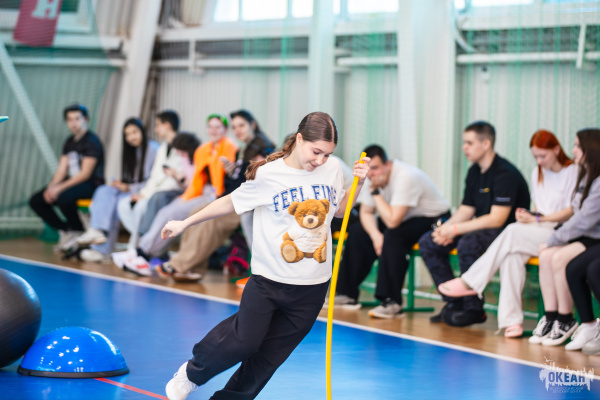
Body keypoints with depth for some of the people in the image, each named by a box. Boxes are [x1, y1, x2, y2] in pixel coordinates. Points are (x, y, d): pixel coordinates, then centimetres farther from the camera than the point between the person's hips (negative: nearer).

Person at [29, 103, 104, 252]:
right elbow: (62, 169, 9)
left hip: (91, 185, -9)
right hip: (73, 183, 9)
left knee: (64, 198, -37)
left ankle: (78, 233, -12)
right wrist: (51, 186, -11)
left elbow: (85, 174, -18)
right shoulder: (70, 142, 14)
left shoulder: (91, 141, -11)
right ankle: (66, 231, 2)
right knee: (35, 201, -2)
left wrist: (60, 188, -23)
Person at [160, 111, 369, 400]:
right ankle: (192, 374, 22)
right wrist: (185, 223, 6)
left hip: (313, 285, 3)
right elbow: (231, 202, 2)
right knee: (244, 341, -6)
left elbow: (339, 209, 17)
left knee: (269, 356, 7)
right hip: (269, 279, -3)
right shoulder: (268, 174, -10)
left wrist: (358, 183, 0)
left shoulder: (333, 169, 1)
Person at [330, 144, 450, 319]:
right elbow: (366, 212, 3)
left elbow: (393, 221, -34)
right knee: (358, 232, -1)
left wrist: (376, 192, -28)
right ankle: (347, 294, 4)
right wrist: (375, 235, -15)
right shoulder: (374, 177, -5)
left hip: (434, 220, -9)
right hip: (407, 219, 9)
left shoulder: (405, 177, -31)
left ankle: (392, 302, -28)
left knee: (392, 235, -34)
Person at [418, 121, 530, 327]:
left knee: (467, 244, -37)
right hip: (482, 228, 9)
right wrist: (446, 229, -8)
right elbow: (466, 210, 13)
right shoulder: (474, 172, 9)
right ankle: (454, 302, 0)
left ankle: (474, 309, -19)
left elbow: (497, 219, -24)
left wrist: (455, 229, -21)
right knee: (427, 242, -2)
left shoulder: (505, 174, -19)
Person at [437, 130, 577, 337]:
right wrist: (528, 215, -2)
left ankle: (470, 282, -22)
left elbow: (571, 212, -7)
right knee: (512, 255, -29)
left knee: (514, 232, -30)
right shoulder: (537, 173, 21)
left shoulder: (572, 172, -1)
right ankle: (511, 319, -33)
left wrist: (537, 220, -14)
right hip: (537, 234, 6)